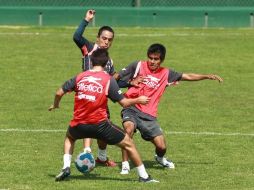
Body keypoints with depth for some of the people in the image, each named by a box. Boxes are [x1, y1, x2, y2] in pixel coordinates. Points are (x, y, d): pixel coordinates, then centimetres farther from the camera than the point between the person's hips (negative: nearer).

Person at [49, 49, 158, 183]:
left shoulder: (80, 77, 7)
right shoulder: (109, 80, -3)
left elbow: (59, 93, 10)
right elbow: (124, 102, -3)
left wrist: (55, 105, 31)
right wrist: (138, 100, 16)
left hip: (79, 125, 3)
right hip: (100, 124, -3)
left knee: (69, 137, 38)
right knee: (128, 144, 12)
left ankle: (66, 168, 20)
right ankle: (144, 176, 13)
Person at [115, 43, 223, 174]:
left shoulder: (166, 74, 9)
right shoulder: (138, 66, 1)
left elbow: (188, 77, 11)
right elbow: (116, 78, 4)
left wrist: (207, 76, 4)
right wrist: (130, 82, -13)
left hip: (149, 115, 3)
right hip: (132, 108, -3)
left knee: (161, 146, -4)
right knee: (129, 128, -35)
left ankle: (160, 158, 35)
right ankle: (125, 164, -24)